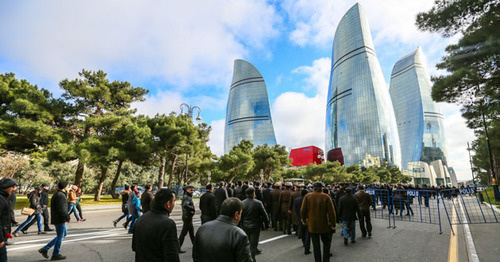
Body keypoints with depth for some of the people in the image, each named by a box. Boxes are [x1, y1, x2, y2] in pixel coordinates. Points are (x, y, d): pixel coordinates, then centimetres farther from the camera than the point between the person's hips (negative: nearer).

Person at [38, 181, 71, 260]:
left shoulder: (57, 194, 13)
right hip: (59, 220, -10)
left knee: (64, 234, 18)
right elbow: (61, 210, -24)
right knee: (60, 236, 4)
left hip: (58, 219, 10)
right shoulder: (60, 196, -20)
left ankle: (45, 249, 20)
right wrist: (67, 217, -14)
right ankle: (56, 255, 16)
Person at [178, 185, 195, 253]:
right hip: (187, 217, -11)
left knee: (191, 231, 21)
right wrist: (192, 209, -24)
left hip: (188, 217, 11)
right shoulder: (187, 197, -19)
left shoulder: (189, 196, 11)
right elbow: (185, 205, -36)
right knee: (184, 232, -2)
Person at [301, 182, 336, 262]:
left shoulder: (307, 197, -5)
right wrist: (333, 224, -2)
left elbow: (303, 210, -2)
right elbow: (331, 212, -10)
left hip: (312, 225, 1)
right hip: (324, 225, -1)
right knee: (326, 243, 18)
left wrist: (304, 220, 13)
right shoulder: (326, 197, -9)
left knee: (316, 245, 11)